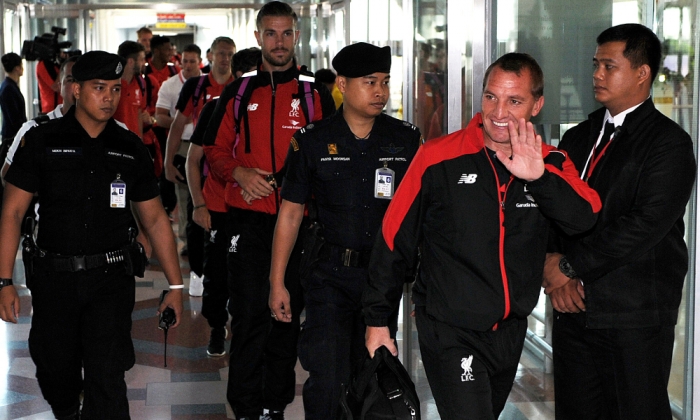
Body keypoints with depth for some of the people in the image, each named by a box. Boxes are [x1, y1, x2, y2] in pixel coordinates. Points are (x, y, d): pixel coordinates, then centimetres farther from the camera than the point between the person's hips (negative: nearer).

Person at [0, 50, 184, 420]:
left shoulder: (130, 149, 4)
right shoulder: (42, 141, -3)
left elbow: (155, 220, 9)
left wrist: (175, 285, 6)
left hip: (112, 280, 0)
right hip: (54, 278, 0)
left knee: (107, 378, -8)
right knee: (55, 370, 14)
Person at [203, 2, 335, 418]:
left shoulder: (315, 93, 6)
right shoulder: (239, 91, 9)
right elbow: (215, 149, 11)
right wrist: (240, 173, -7)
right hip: (248, 218, 0)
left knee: (287, 314, 7)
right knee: (249, 314, -5)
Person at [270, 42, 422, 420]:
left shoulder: (407, 140, 3)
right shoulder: (312, 142, 0)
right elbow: (290, 213, 4)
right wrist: (277, 282, 2)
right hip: (330, 275, -2)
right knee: (327, 381, -9)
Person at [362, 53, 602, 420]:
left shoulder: (550, 165, 1)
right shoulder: (439, 159, -10)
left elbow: (585, 219, -17)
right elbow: (394, 240, -4)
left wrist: (538, 177, -33)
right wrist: (378, 319, -2)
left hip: (511, 331, 5)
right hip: (449, 331, -5)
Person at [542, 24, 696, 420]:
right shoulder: (578, 138, 16)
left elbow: (646, 223, -17)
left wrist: (571, 266, -13)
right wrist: (555, 270, -8)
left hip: (634, 316, -6)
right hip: (573, 307, 6)